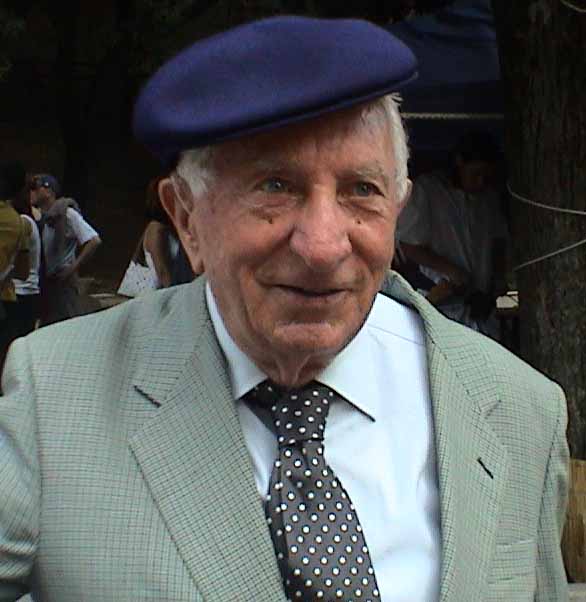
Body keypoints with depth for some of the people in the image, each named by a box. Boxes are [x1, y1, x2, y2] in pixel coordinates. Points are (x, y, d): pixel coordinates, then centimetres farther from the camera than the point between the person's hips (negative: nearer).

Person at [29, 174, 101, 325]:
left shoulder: (66, 213, -11)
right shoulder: (41, 217, 11)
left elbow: (94, 241, -17)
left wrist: (73, 269, -15)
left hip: (62, 282, -8)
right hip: (45, 282, 8)